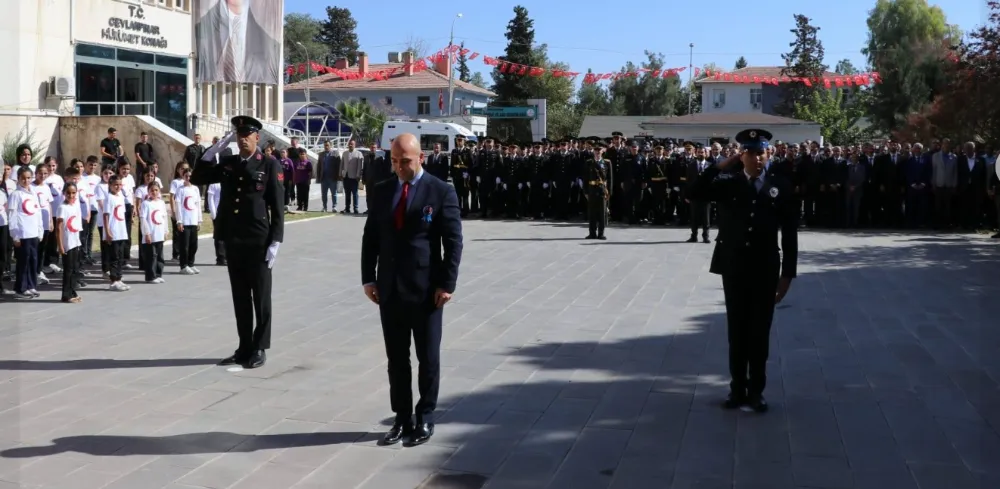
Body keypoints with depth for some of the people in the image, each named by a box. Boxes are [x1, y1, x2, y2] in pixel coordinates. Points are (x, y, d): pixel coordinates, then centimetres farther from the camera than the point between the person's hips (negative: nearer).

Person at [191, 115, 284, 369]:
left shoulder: (270, 165, -4)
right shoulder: (227, 163, 11)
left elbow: (277, 206, -6)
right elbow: (197, 179, 9)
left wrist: (275, 241, -12)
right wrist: (213, 149, 1)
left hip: (259, 242, -5)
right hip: (233, 241, 5)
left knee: (260, 297, 3)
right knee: (240, 298, 11)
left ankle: (259, 349, 11)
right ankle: (244, 348, 19)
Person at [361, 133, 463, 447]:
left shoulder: (441, 192, -5)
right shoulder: (381, 191, 8)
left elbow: (453, 242, -6)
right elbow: (370, 237, 11)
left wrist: (447, 283, -12)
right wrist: (368, 278, 3)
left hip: (426, 289, -4)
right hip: (389, 288, 4)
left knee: (428, 358, 6)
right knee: (396, 358, 9)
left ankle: (425, 418, 19)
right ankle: (402, 419, 19)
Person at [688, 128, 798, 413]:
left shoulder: (780, 187, 0)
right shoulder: (727, 184, 2)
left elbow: (790, 234, 0)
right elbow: (696, 194, -14)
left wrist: (787, 273, -3)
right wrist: (722, 166, -15)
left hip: (765, 270, -1)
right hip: (734, 269, 1)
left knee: (760, 332, 5)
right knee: (737, 331, 9)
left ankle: (756, 391, 16)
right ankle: (737, 389, 19)